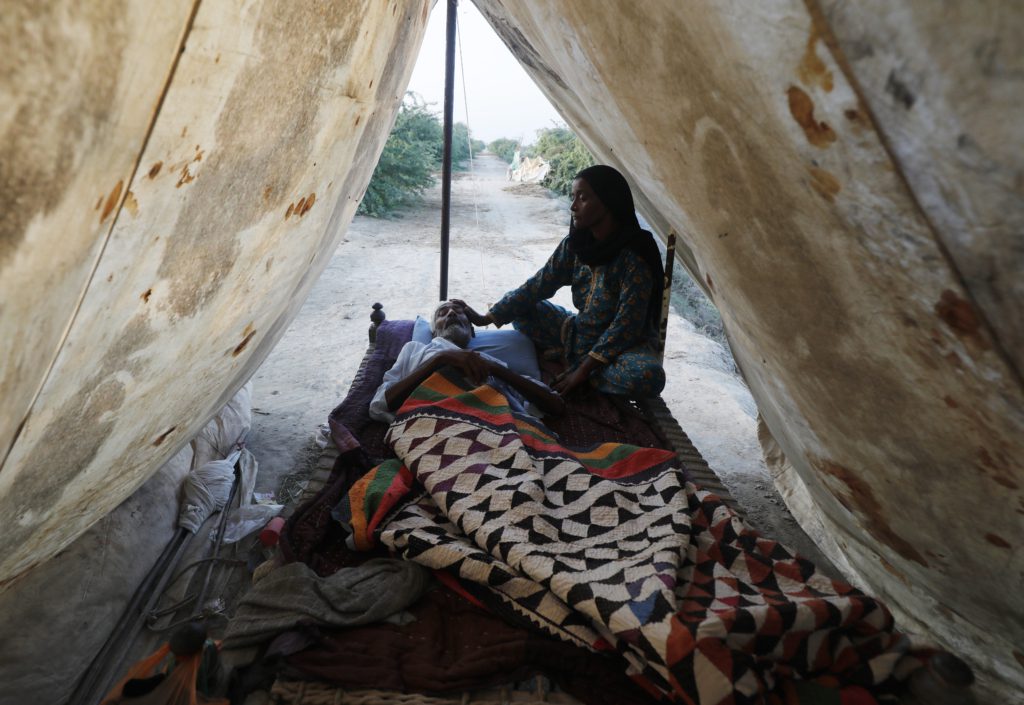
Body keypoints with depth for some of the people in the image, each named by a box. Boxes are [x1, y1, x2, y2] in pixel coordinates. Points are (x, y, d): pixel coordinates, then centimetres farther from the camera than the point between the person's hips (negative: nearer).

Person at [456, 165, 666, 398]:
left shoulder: (635, 255, -24)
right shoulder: (575, 245, -6)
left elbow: (626, 325, -24)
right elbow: (537, 286, -4)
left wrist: (584, 370, -26)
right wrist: (485, 318, -10)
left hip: (626, 343, -5)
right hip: (580, 334, 5)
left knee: (649, 376, -37)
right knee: (523, 308, -3)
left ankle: (580, 370, -12)